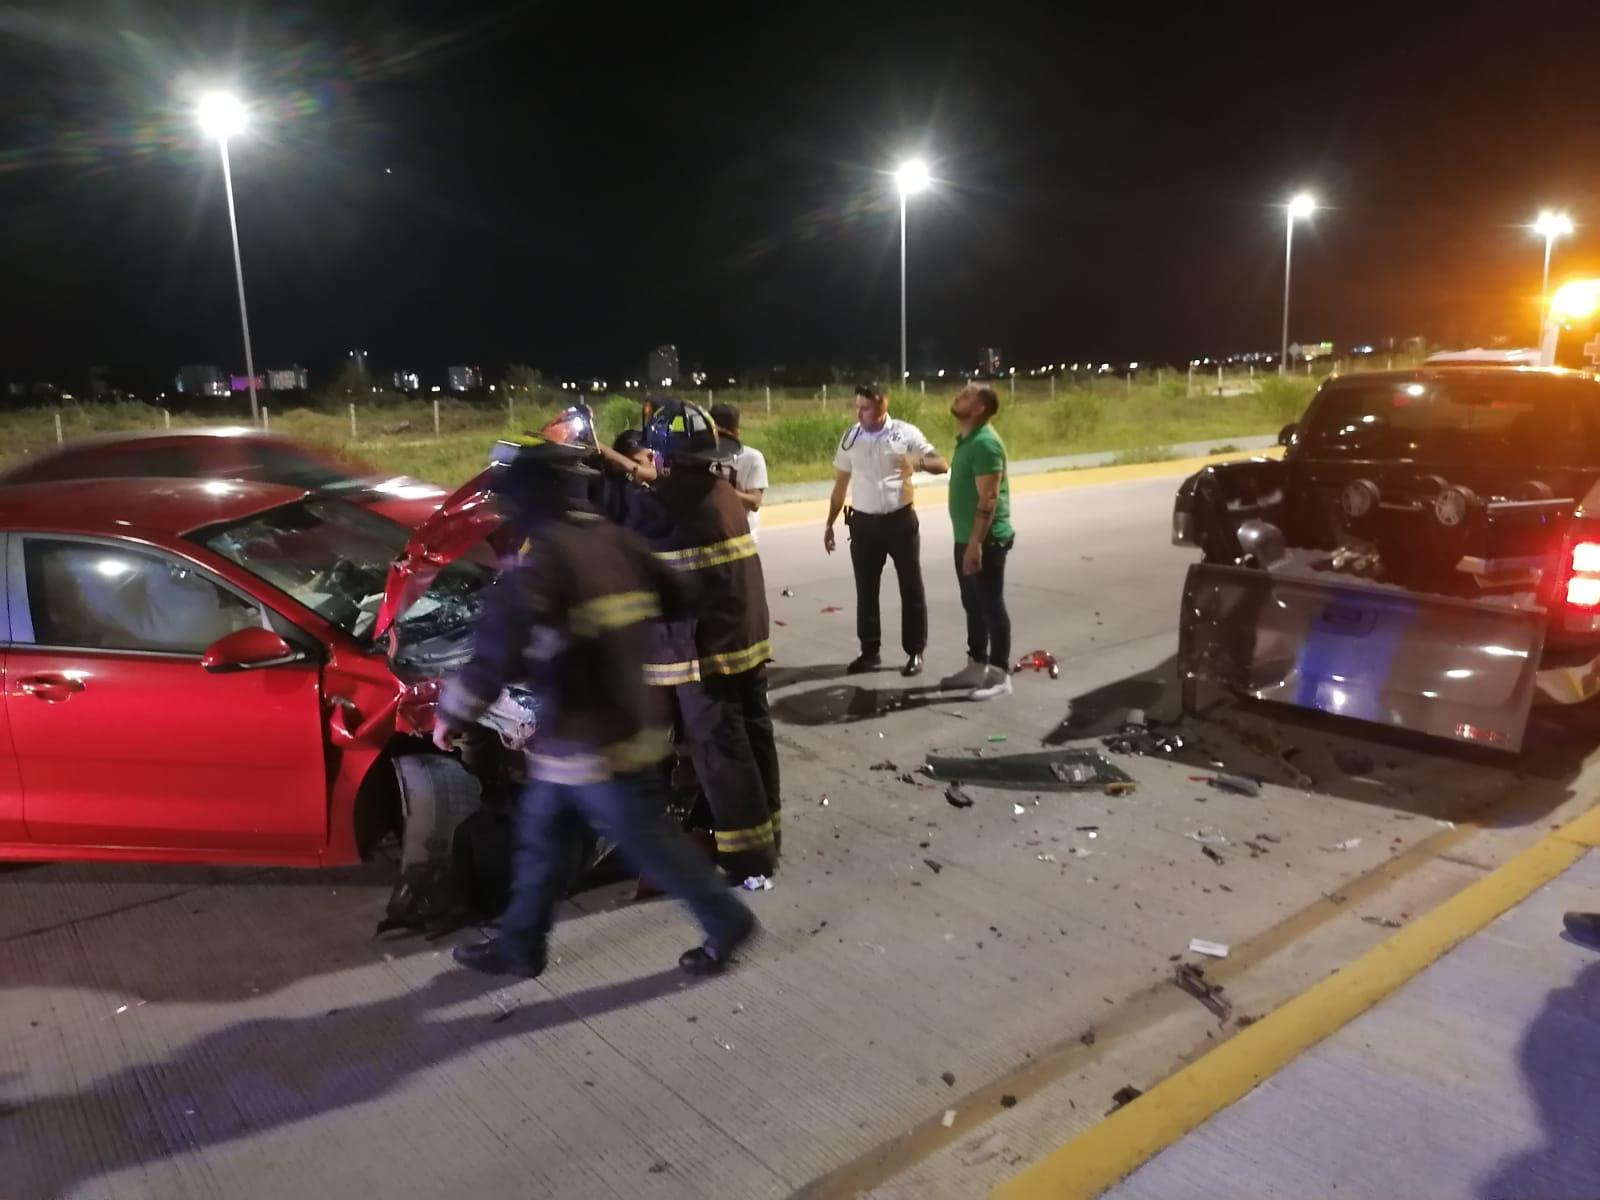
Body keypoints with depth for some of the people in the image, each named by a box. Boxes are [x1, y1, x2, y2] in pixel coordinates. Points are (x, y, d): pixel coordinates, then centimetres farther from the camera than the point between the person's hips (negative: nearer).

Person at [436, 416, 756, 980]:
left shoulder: (542, 558, -23)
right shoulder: (615, 541, 3)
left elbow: (496, 651, -28)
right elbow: (674, 597, 14)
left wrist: (451, 714, -13)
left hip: (588, 740, -9)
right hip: (626, 719, 9)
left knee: (646, 840, 8)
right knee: (540, 832, 20)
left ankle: (726, 920, 23)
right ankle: (520, 944, 33)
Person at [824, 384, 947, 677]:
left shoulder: (906, 433, -5)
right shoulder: (850, 438, 4)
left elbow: (941, 465, -7)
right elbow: (841, 484, 11)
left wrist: (919, 461, -29)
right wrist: (829, 524, 10)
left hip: (900, 520, -3)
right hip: (863, 523, 3)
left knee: (911, 588, 5)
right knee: (865, 590, 8)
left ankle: (915, 653, 16)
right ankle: (870, 652, 20)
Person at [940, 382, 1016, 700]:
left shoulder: (985, 443, -18)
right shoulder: (966, 439, 12)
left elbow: (989, 499, -23)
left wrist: (976, 543, -25)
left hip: (986, 541, -10)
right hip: (966, 538, 10)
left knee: (991, 606, -2)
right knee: (973, 605, 16)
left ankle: (1000, 675, 7)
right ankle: (977, 667, 26)